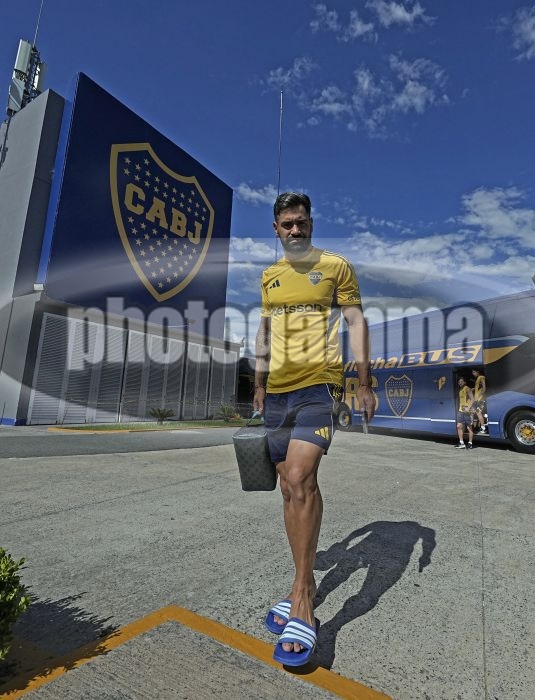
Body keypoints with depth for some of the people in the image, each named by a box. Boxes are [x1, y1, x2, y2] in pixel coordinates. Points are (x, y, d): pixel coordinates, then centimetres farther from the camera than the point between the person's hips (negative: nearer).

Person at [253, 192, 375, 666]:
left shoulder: (336, 266, 5)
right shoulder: (269, 276, 17)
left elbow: (356, 322, 2)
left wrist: (365, 382, -5)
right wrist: (260, 383, 17)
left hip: (318, 383, -5)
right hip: (278, 390, 5)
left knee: (300, 479, -20)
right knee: (291, 487, 9)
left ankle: (301, 602, -4)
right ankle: (305, 582, 27)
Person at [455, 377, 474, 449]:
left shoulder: (467, 389, -7)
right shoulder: (460, 390, 17)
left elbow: (472, 399, -14)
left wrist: (468, 408, -24)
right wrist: (460, 407, 13)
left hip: (467, 411, -8)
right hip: (460, 410, 8)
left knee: (469, 427, 0)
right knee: (459, 426, 4)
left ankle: (470, 443, 7)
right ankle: (461, 443, 8)